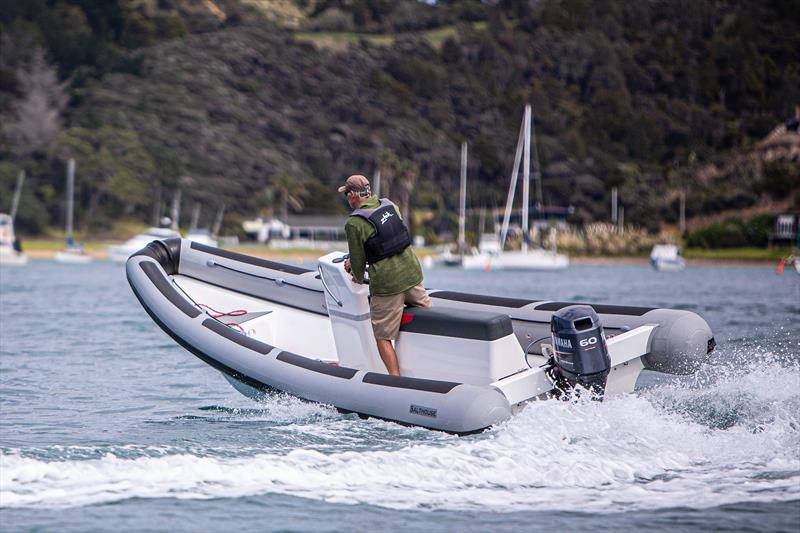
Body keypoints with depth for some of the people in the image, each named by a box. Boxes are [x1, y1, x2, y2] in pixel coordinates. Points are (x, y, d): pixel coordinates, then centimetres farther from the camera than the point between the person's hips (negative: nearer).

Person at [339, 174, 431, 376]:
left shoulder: (354, 223, -12)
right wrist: (354, 259, 24)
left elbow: (358, 257, -4)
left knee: (383, 337, 5)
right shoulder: (390, 206, 7)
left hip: (386, 284, -6)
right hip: (412, 275, 6)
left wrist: (358, 278, 17)